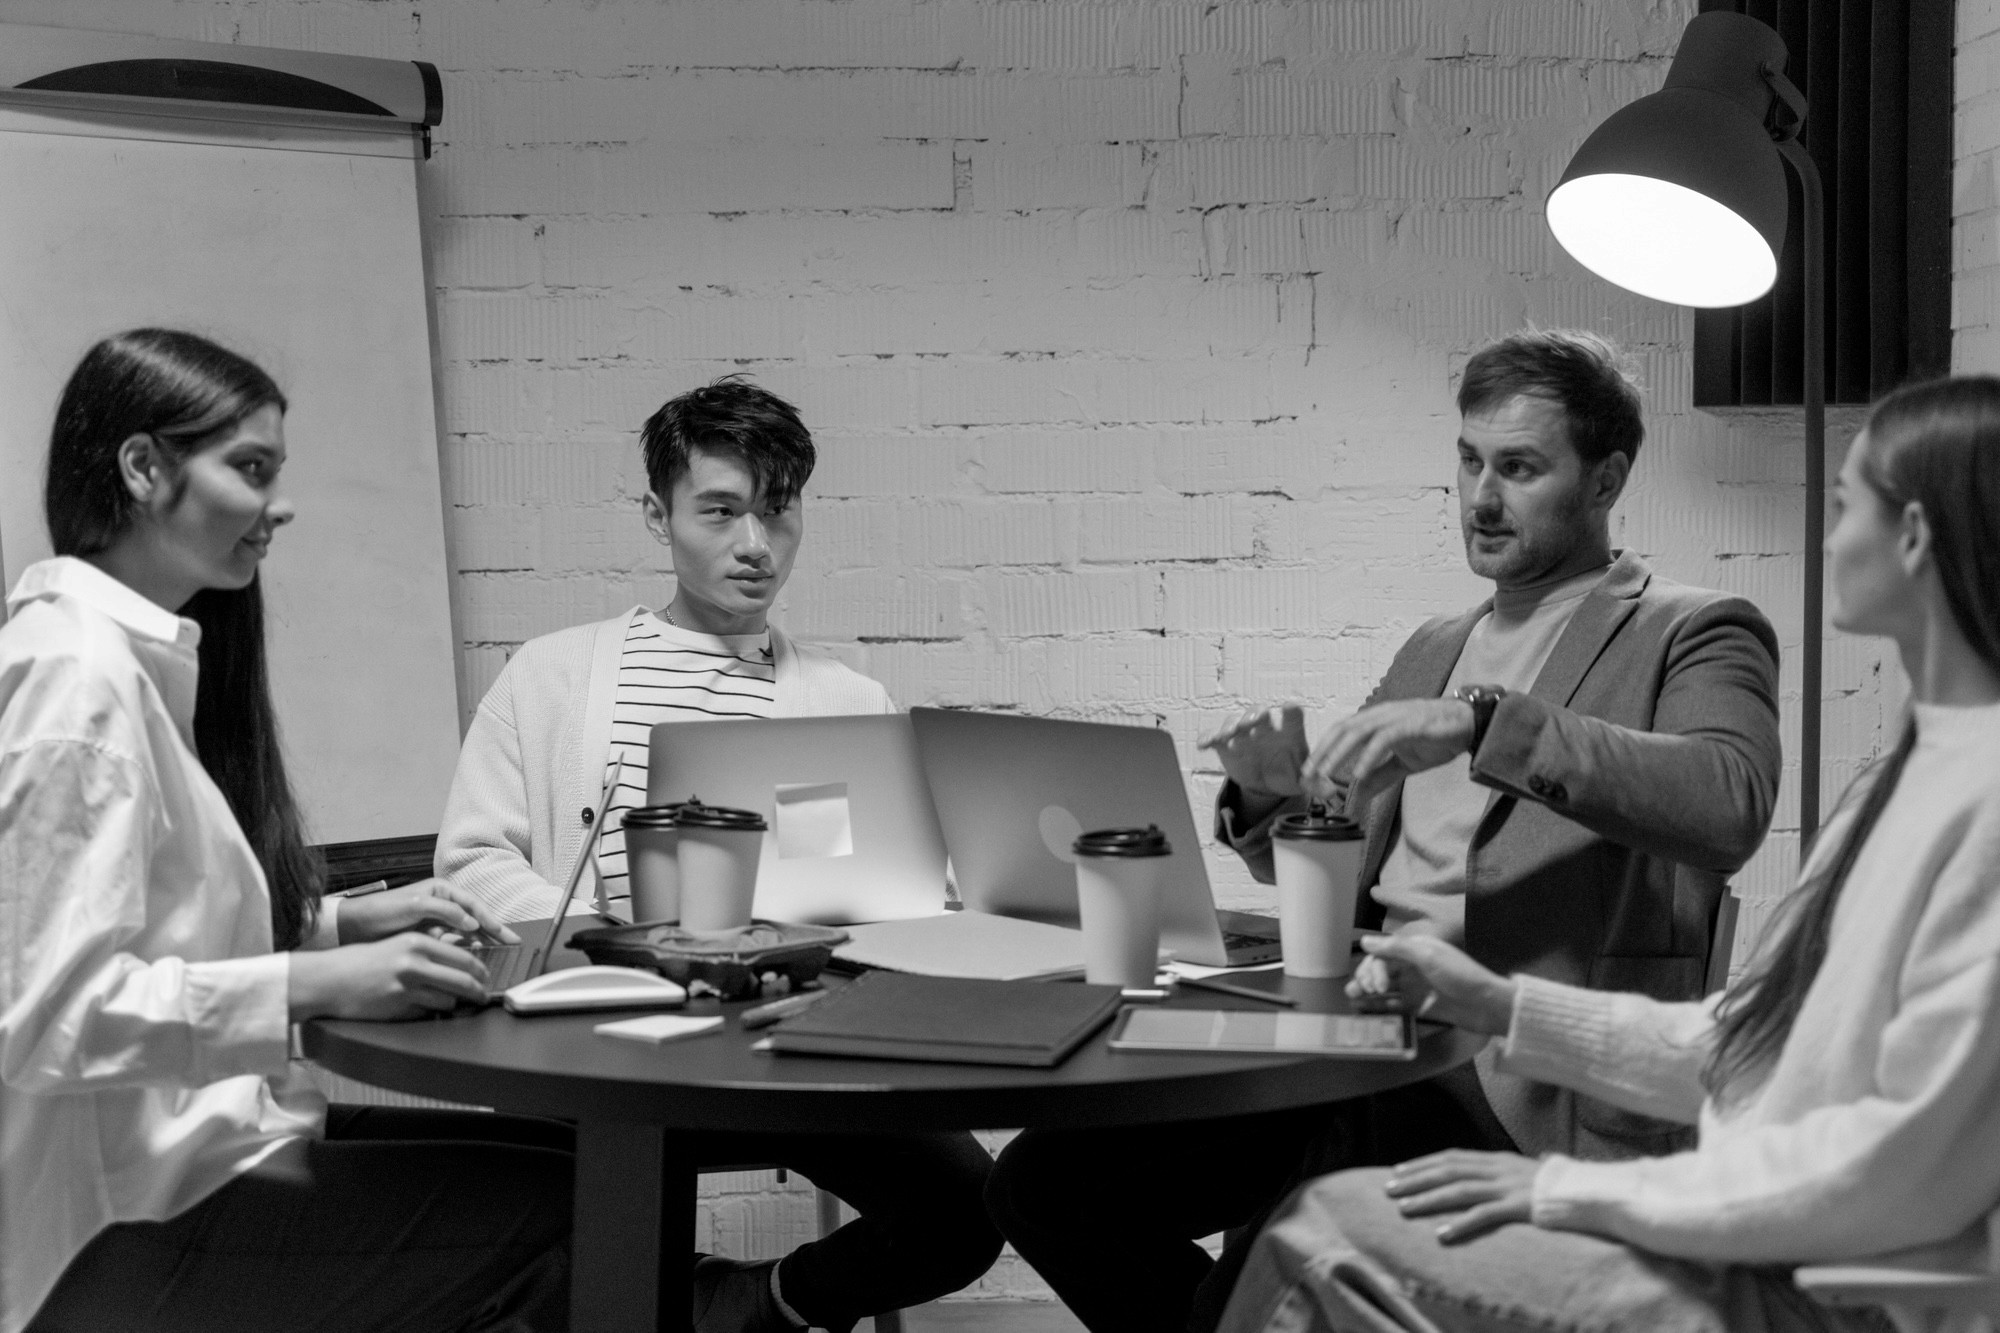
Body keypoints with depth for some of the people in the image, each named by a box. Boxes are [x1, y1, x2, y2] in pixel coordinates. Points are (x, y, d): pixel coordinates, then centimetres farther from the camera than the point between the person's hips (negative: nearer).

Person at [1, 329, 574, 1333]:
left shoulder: (150, 657, 12)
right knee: (557, 1211, -15)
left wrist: (343, 923, 4)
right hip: (129, 1221, -9)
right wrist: (314, 983, -24)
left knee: (575, 1155, -2)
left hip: (189, 1134, 9)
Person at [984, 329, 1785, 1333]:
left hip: (1521, 1089, -7)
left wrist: (1482, 722, -26)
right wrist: (1274, 797, 0)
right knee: (1042, 1181, -7)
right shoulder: (1433, 649, 23)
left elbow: (1729, 805, -19)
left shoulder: (1693, 634, 2)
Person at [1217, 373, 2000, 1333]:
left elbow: (1912, 1161, -21)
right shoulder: (1921, 769, 13)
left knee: (1328, 1245, -10)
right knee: (1331, 1220, -2)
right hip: (1758, 1243, 9)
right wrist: (1505, 1006, 10)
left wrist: (1580, 1190, -16)